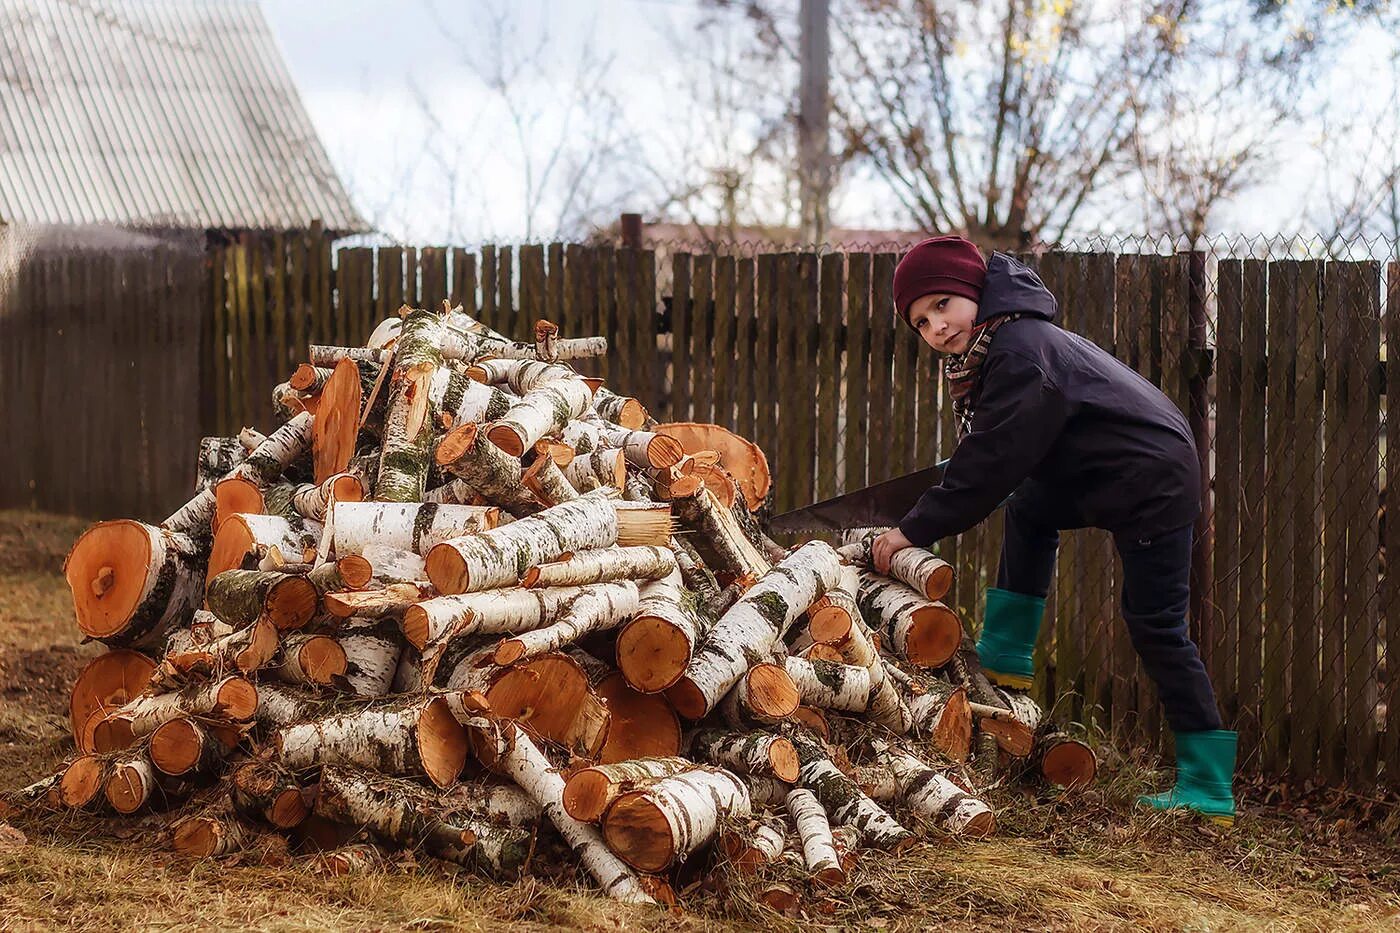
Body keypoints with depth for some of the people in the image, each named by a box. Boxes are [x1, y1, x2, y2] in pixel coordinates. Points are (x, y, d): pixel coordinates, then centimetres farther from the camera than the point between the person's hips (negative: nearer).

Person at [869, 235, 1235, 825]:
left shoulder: (1021, 351, -21)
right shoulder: (995, 345, 9)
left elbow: (994, 463, -22)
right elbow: (995, 452, 19)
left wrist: (915, 529, -16)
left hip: (1153, 481, -10)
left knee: (1155, 627, -8)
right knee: (1029, 512, 24)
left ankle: (1209, 791, -6)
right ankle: (1005, 661, 24)